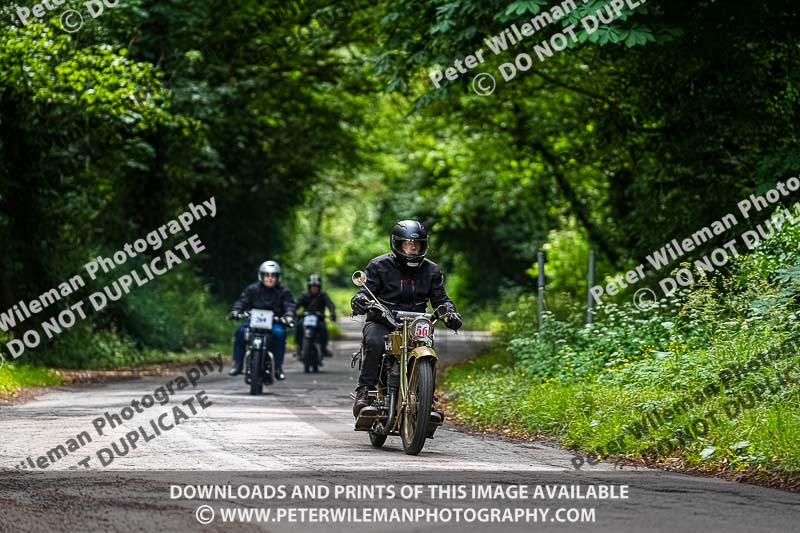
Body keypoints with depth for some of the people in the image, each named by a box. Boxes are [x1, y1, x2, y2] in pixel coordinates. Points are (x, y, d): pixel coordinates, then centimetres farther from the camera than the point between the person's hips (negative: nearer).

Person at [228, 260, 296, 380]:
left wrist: (289, 316, -29)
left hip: (274, 323, -1)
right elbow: (242, 301, -2)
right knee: (241, 331, -28)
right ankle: (237, 364, -20)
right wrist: (235, 311, -23)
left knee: (279, 333, -34)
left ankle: (278, 367, -27)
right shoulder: (252, 289, 8)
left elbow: (289, 305, -6)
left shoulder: (283, 292, 6)